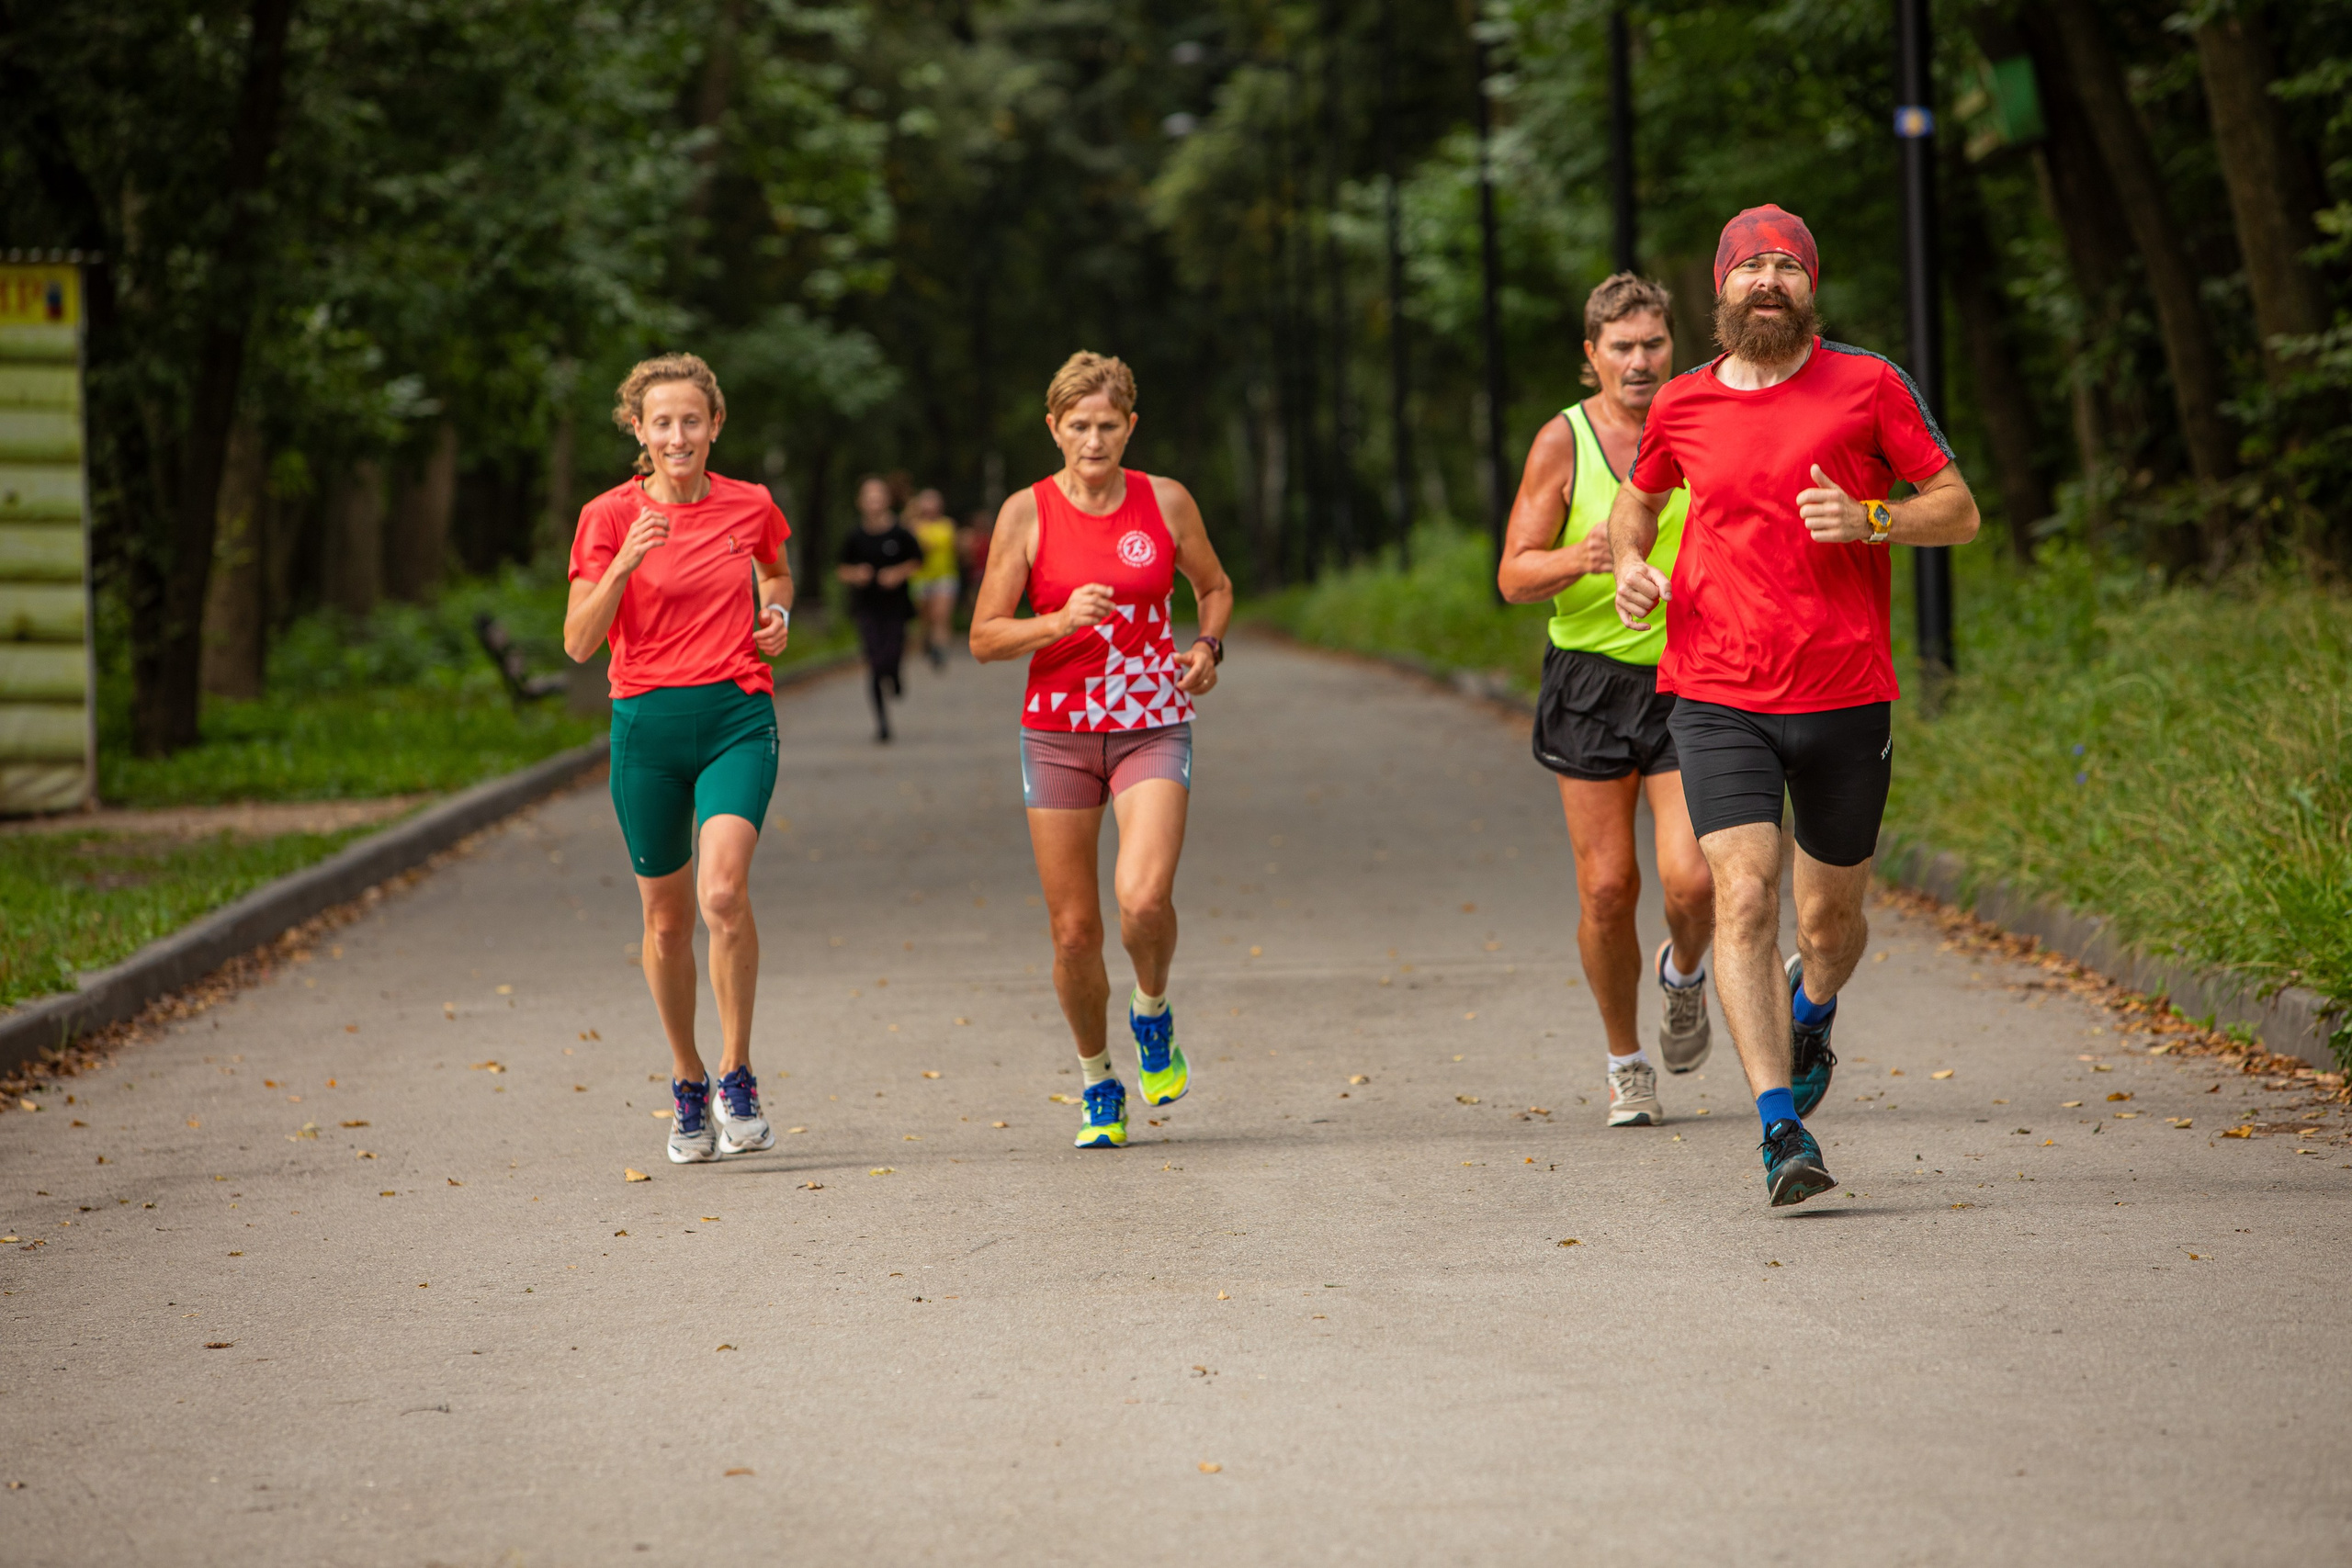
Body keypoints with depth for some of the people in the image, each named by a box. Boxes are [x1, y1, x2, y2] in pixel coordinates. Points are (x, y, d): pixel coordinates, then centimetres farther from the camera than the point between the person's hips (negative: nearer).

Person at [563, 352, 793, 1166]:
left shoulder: (750, 507, 3)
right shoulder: (610, 517, -1)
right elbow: (578, 642, -7)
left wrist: (777, 615, 5)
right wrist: (625, 564, -20)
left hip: (737, 717, -1)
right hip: (647, 724, 1)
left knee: (723, 891, -22)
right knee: (667, 918, 8)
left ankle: (737, 1077, -8)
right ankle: (688, 1085, 27)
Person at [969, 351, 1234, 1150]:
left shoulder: (1166, 502, 0)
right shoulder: (1026, 513, -4)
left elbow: (1215, 587, 17)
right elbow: (984, 637, -3)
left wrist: (1208, 647, -3)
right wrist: (1061, 622, -20)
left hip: (1153, 727, 0)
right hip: (1058, 731, 0)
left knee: (1143, 899, -23)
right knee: (1074, 931, 2)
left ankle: (1152, 1011, 10)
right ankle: (1098, 1083, 25)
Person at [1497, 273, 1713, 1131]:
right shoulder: (1563, 442, -3)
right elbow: (1514, 576, -5)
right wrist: (1577, 561, -25)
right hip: (1592, 679, 0)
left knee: (1692, 881, -13)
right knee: (1606, 888, -2)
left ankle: (1683, 972, 24)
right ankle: (1626, 1065, 19)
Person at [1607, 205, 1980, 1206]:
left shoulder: (1868, 386, 0)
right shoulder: (1681, 407, 6)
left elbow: (1960, 512, 3)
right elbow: (1638, 496, 27)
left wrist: (1869, 519, -16)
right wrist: (1629, 564, 5)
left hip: (1844, 700, 0)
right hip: (1717, 699, 0)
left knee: (1830, 917, 13)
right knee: (1745, 897, -18)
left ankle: (1811, 1013, 50)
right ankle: (1782, 1132, -20)